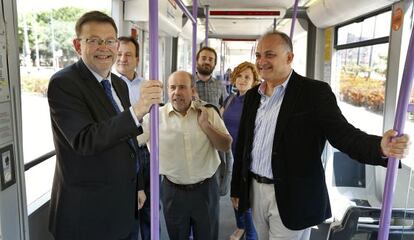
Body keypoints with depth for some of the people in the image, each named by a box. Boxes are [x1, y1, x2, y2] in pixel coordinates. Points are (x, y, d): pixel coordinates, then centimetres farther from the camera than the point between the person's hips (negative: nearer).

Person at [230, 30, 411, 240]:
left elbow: (343, 134, -17)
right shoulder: (252, 95, 6)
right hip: (255, 190, 6)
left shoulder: (314, 92, -11)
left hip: (292, 198, -5)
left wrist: (381, 147, -38)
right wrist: (236, 188, 13)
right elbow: (243, 143, 10)